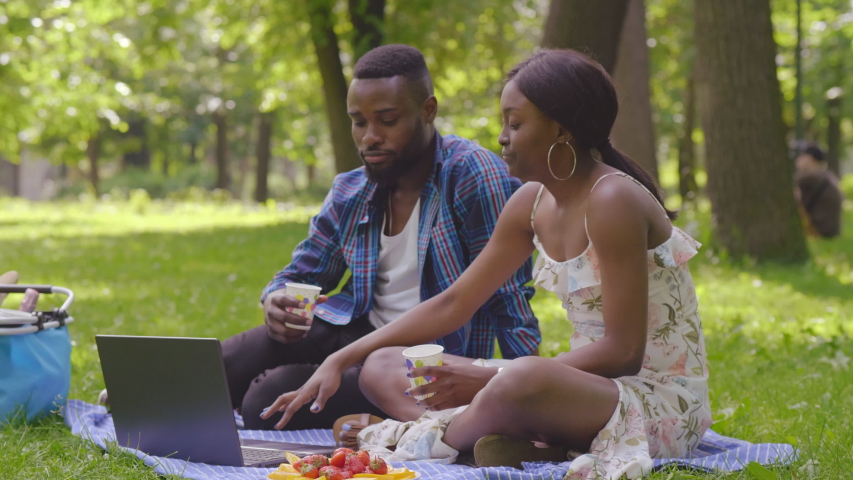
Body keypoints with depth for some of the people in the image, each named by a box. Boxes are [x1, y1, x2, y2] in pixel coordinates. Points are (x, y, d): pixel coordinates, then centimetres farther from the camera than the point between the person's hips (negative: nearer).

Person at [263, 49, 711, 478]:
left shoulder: (613, 201, -19)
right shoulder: (532, 204, 6)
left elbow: (623, 351, -22)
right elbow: (452, 304, 11)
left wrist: (490, 381, -24)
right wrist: (338, 361, 3)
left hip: (662, 401, -8)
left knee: (524, 380, -41)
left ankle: (430, 441, -12)